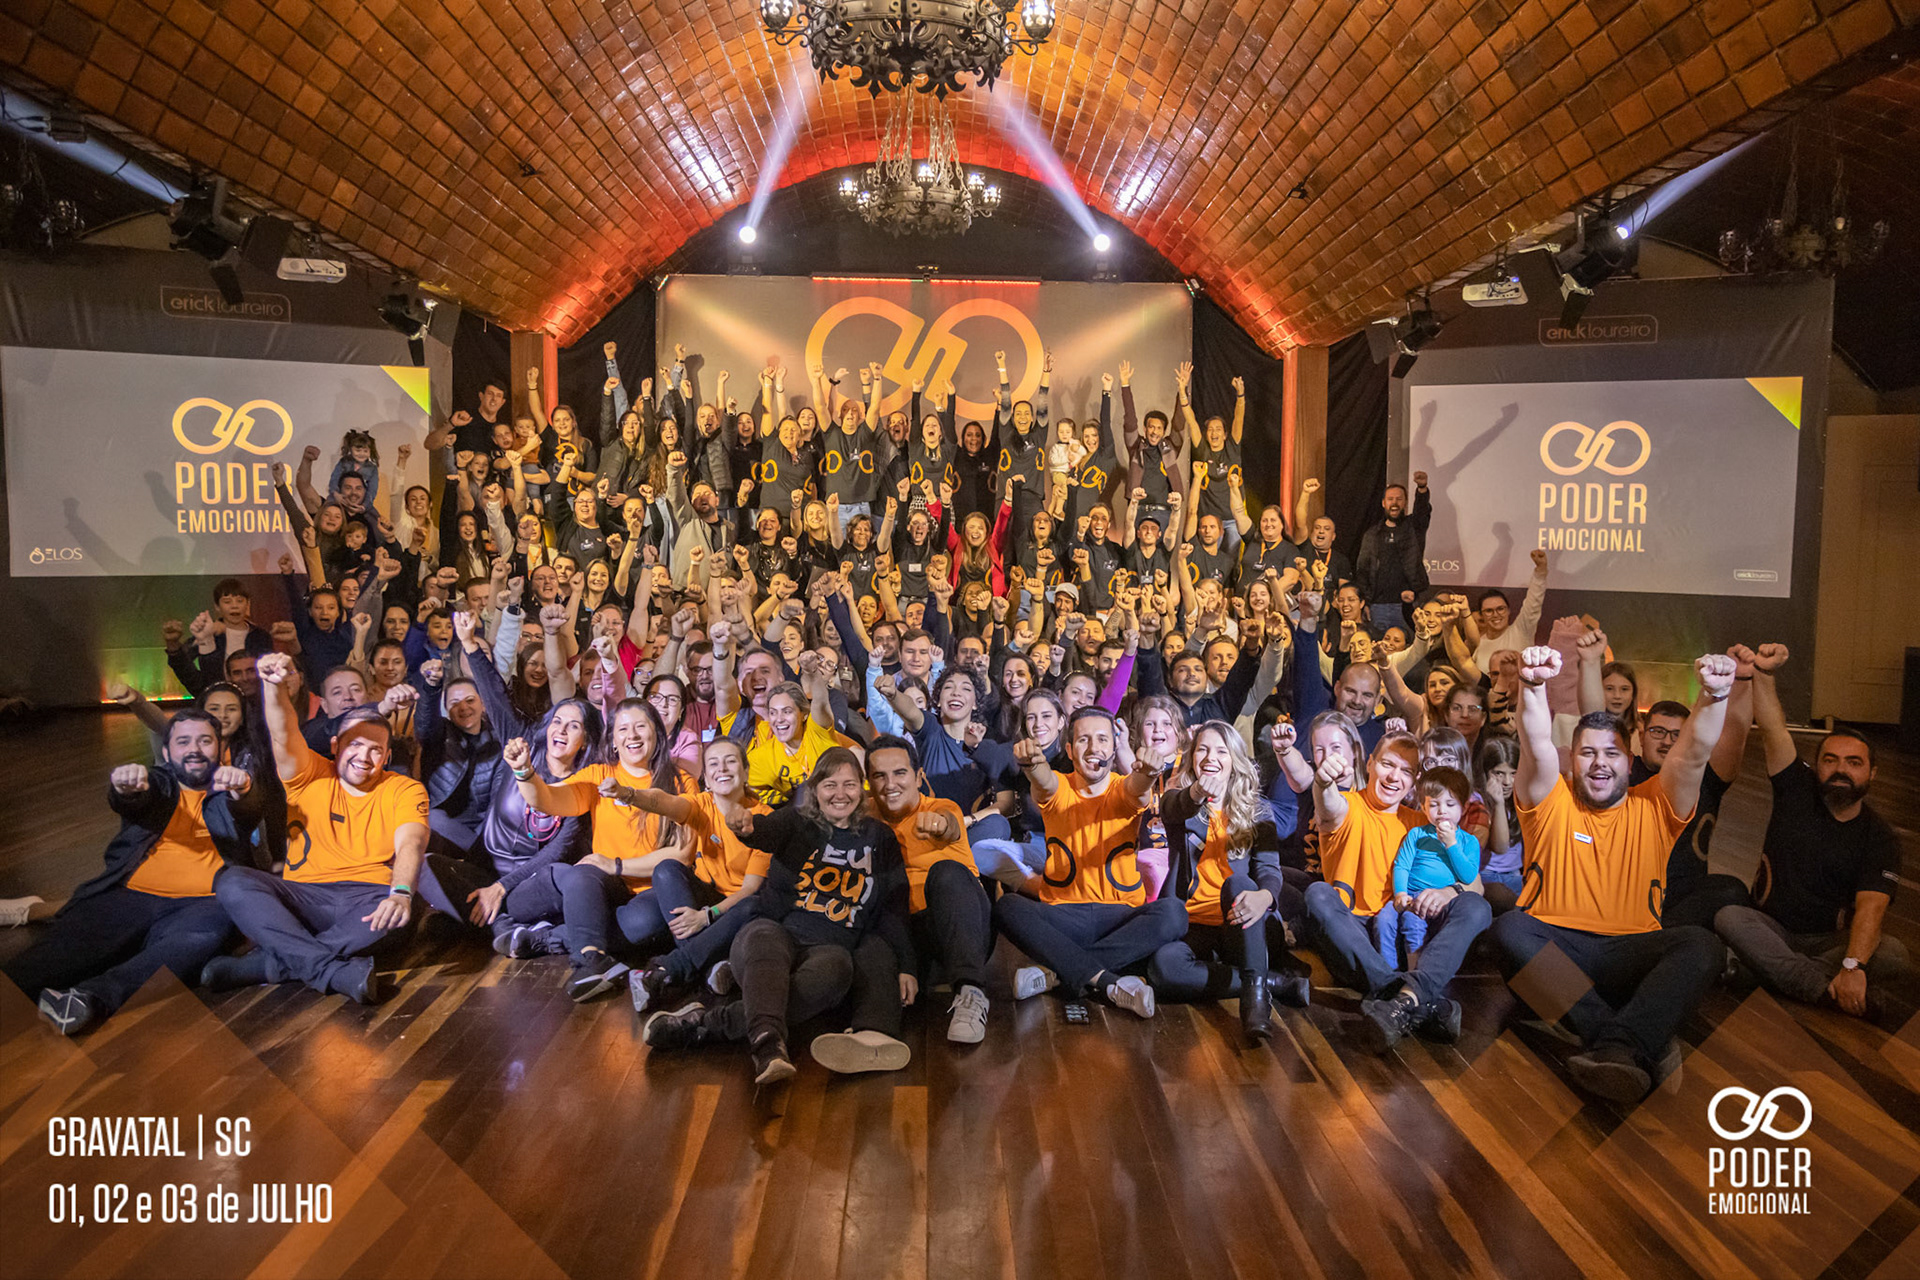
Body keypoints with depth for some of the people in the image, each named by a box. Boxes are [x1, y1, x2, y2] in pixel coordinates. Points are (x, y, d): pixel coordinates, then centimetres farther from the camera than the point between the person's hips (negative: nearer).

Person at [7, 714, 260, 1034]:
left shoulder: (228, 793, 23)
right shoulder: (155, 783, 24)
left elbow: (248, 809, -2)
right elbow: (130, 802, -1)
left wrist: (241, 788, -29)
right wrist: (124, 785, -28)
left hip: (201, 902, -2)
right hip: (132, 896, 2)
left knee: (201, 938, -37)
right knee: (67, 943, -27)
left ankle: (93, 997, -55)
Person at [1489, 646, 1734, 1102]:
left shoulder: (1654, 808, 15)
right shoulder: (1553, 803, 11)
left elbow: (1695, 753, -2)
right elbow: (1537, 746, -9)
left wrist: (1714, 695, -22)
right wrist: (1533, 686, -29)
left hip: (1630, 953, 1)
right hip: (1554, 950, -1)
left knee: (1703, 945, -28)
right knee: (1509, 930, -33)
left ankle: (1619, 1046, -47)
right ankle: (1643, 1047, -41)